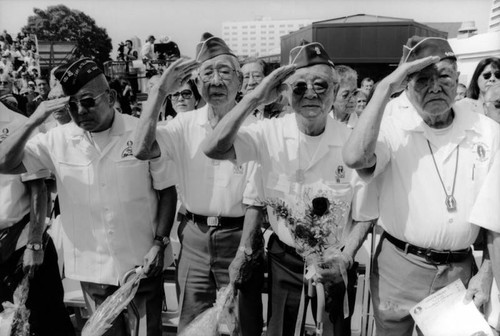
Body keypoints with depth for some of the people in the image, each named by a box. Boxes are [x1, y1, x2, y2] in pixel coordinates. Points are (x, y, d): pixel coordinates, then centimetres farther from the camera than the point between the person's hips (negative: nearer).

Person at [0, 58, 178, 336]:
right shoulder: (58, 139, -4)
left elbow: (166, 191, -4)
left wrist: (159, 243, -10)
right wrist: (33, 122, -17)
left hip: (141, 263, -2)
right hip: (92, 267, 2)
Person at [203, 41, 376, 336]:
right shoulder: (270, 133, -11)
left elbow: (365, 215, -5)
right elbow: (214, 150, -24)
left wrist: (346, 259, -18)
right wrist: (254, 99, -28)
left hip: (333, 264, 0)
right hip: (284, 261, 1)